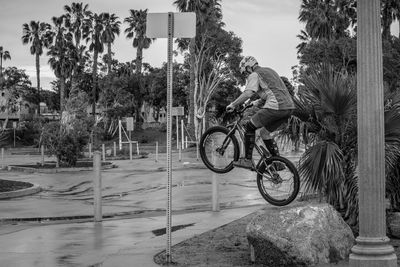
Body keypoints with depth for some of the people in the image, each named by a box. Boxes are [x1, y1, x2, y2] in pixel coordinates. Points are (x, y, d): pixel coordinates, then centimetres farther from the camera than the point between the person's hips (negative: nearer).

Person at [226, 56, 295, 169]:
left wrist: (233, 105, -8)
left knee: (249, 127, 4)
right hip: (289, 107, 9)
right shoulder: (269, 71, 29)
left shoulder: (254, 75, 1)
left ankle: (247, 160, 2)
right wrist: (256, 103, 36)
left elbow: (248, 93, -15)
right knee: (264, 132, 22)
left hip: (275, 107, -9)